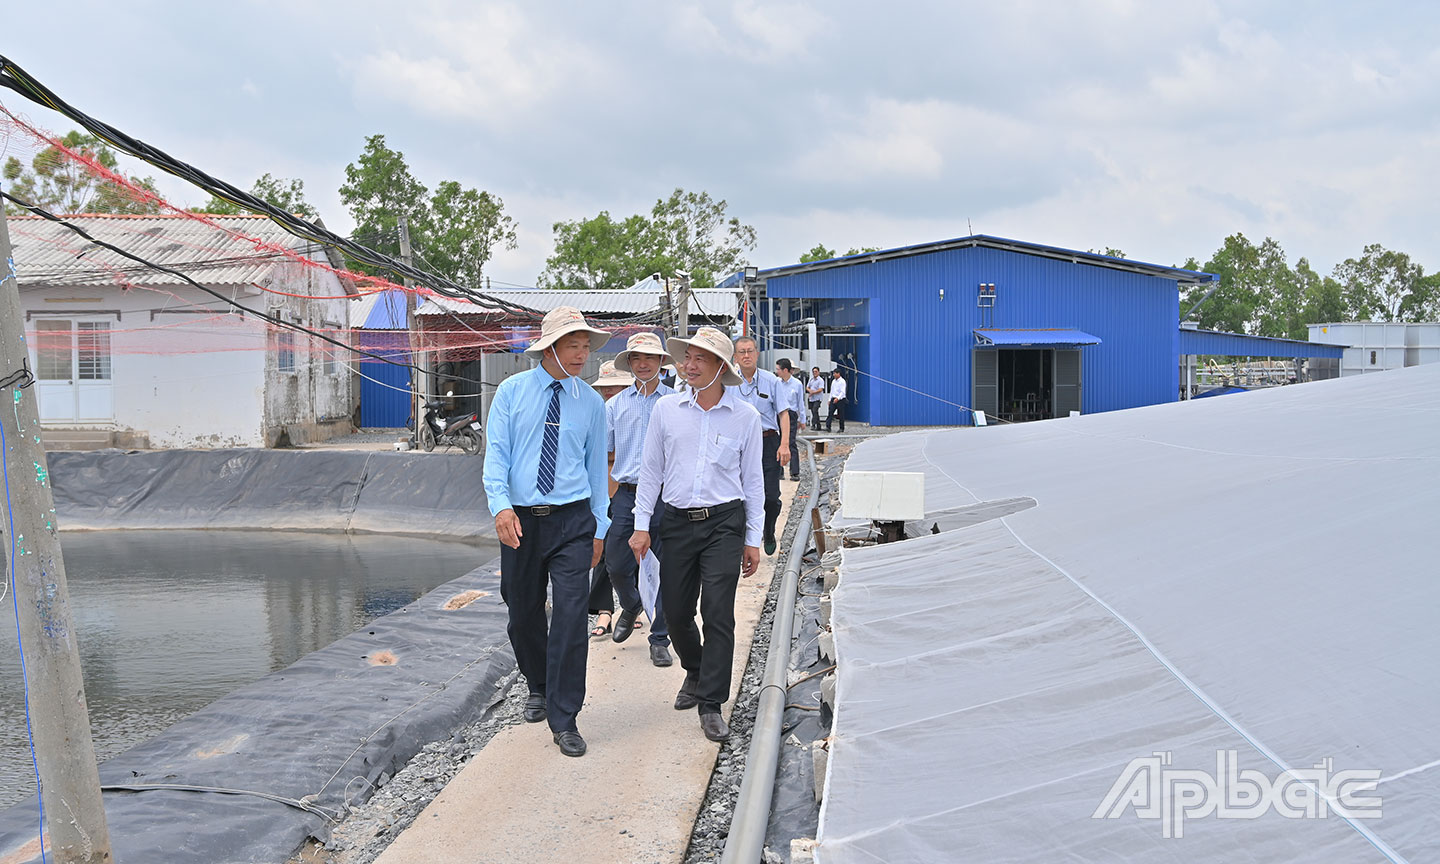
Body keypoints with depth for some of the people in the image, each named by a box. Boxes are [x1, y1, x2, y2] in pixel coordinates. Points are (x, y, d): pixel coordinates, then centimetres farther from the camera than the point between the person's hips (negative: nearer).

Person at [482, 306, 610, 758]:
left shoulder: (591, 402, 6)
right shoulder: (512, 391, 2)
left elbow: (596, 465, 11)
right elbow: (496, 453, -4)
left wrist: (599, 527, 10)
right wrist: (501, 504, -20)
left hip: (573, 520, 0)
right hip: (520, 521, 1)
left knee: (571, 616, -9)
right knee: (523, 615, 12)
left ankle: (564, 720, 0)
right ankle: (538, 688, 39)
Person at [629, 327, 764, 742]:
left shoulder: (745, 416, 0)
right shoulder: (666, 409, 3)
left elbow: (752, 480, 5)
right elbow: (651, 470, 8)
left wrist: (753, 540, 4)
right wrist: (641, 525, 4)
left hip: (723, 522, -2)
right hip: (677, 521, 2)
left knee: (718, 613, -7)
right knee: (675, 610, 8)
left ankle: (711, 705, 3)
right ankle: (695, 671, 37)